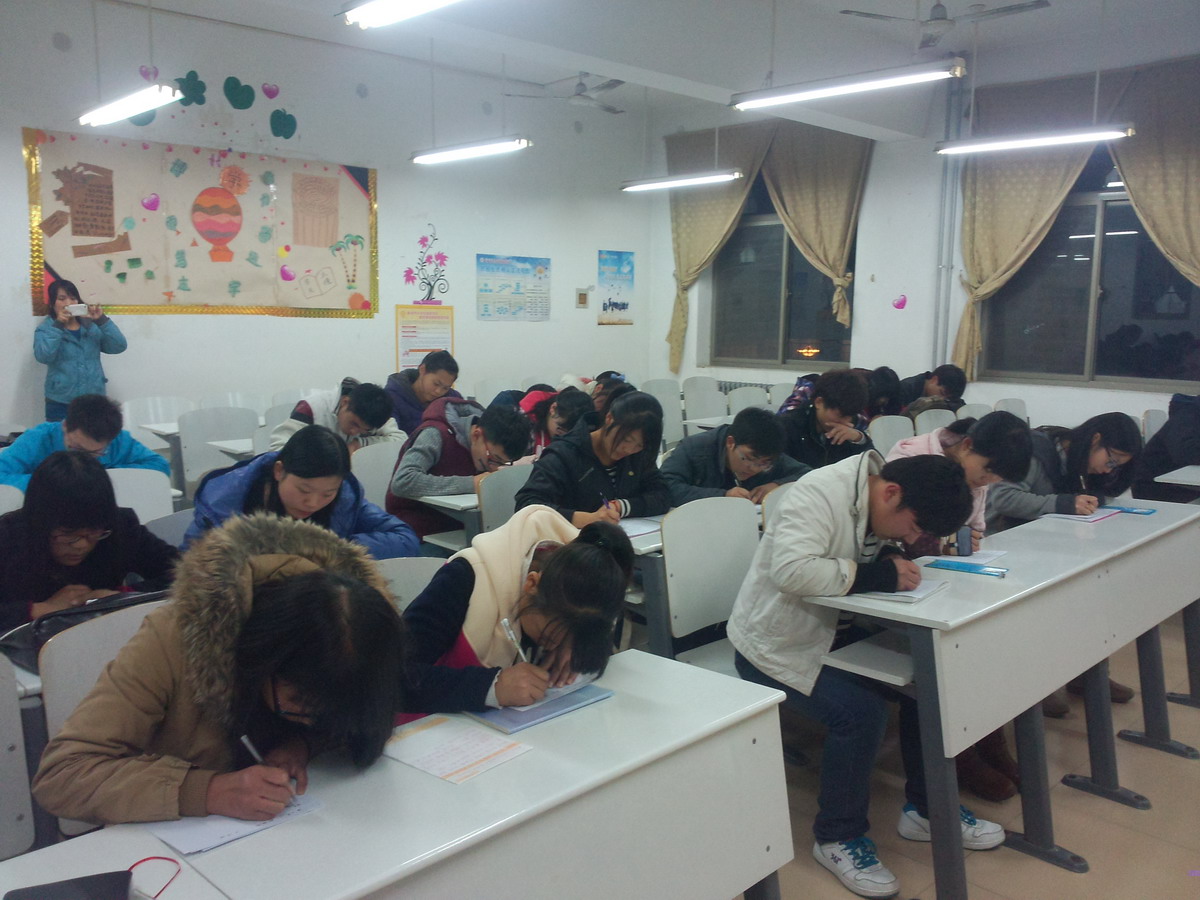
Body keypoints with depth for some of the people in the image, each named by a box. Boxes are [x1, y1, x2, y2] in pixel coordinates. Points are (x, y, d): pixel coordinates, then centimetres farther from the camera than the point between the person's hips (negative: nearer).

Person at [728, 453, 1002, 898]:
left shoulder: (876, 504, -1)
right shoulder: (819, 495, -28)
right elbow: (791, 570, -40)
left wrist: (894, 561, -11)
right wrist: (878, 575, -32)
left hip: (832, 633, 8)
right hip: (775, 645, -8)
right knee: (861, 712, -25)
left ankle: (925, 809, 16)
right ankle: (837, 837, 0)